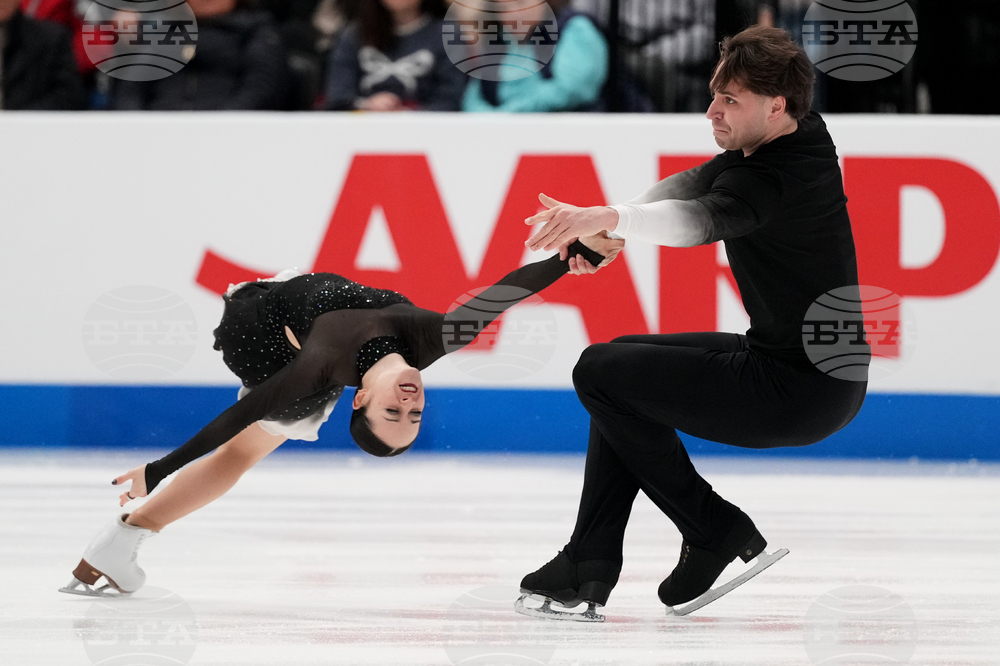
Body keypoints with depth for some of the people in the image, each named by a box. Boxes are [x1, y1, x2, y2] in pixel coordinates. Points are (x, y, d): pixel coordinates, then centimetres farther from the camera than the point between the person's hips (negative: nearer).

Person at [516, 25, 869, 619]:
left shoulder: (777, 177, -24)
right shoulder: (803, 133, 6)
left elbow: (704, 219, -42)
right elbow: (693, 184, 8)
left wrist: (607, 218, -57)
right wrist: (610, 231, -6)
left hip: (804, 392, -11)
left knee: (600, 372, -8)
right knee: (625, 360, 20)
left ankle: (717, 532, 0)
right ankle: (589, 570, 16)